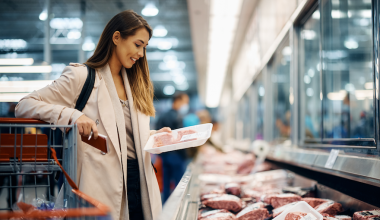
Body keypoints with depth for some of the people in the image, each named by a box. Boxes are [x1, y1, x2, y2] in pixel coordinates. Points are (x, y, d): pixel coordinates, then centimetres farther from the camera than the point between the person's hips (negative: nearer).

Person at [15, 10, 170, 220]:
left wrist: (155, 135, 3)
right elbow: (25, 105, -9)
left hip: (139, 178, 6)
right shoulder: (82, 76, -3)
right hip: (104, 184, -6)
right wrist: (72, 115, -23)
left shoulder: (134, 83, 18)